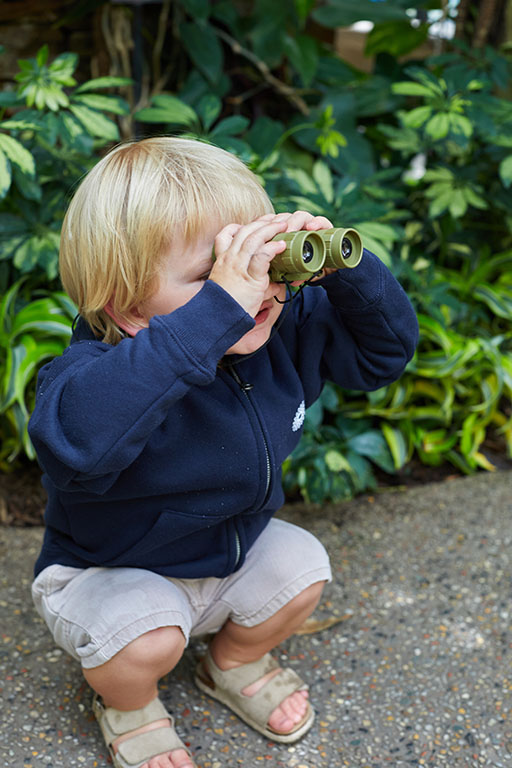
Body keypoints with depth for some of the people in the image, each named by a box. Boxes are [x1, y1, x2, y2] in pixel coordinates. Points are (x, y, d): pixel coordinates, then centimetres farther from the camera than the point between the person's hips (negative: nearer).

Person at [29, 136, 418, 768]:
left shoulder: (286, 328, -14)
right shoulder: (105, 367, -36)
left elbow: (383, 352, -3)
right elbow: (78, 434, -59)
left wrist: (343, 269, -25)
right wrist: (219, 307, -60)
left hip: (232, 552, 6)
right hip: (110, 575, -5)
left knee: (301, 566, -12)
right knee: (148, 636, -30)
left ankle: (236, 663, 22)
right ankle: (126, 705, 10)